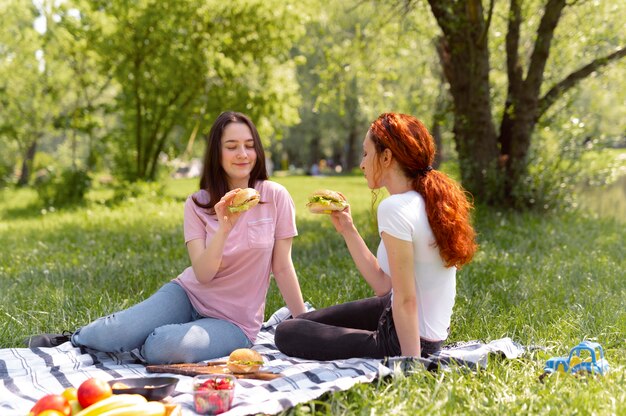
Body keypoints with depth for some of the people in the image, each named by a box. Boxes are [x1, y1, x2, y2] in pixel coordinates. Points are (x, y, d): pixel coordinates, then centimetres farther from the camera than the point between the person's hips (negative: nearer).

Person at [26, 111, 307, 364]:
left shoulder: (275, 197, -7)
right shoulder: (198, 204, -3)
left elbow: (283, 267, -3)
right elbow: (203, 274, -15)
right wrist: (224, 227, -30)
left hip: (234, 321, -1)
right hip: (188, 295, 2)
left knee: (166, 346, -33)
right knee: (117, 333, -27)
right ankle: (71, 341, 5)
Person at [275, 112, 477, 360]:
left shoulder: (394, 208, -25)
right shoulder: (430, 202, 4)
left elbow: (405, 300, -24)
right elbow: (384, 285, 6)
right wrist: (347, 229, 7)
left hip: (409, 339, -11)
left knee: (286, 333, 2)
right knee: (307, 321, 24)